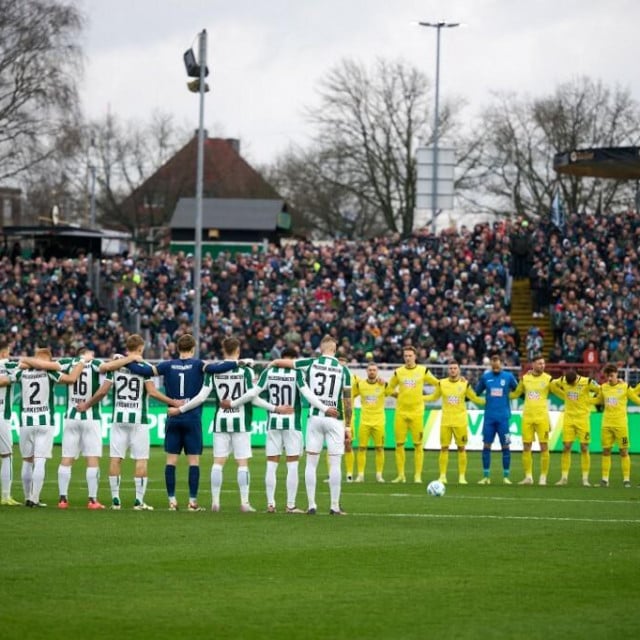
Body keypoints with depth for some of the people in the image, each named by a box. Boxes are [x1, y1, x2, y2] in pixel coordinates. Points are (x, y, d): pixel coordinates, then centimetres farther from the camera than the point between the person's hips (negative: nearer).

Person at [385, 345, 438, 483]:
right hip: (401, 412, 2)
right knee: (399, 444, 1)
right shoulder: (398, 372, 7)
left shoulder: (423, 371, 2)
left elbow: (438, 384, 9)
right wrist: (398, 395, 2)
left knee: (418, 445, -4)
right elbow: (389, 389, 17)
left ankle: (418, 475, 0)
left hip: (417, 412, -2)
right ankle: (401, 475, 9)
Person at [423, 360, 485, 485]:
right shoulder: (442, 383, 3)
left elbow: (475, 398, 9)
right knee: (444, 448, -1)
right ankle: (442, 476, 5)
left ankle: (462, 476, 5)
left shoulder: (464, 384, 0)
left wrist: (487, 401, -3)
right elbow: (433, 397, 16)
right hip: (445, 421, 1)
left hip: (460, 421, -1)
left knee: (461, 448, 0)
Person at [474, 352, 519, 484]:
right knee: (486, 445, -1)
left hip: (503, 417, -2)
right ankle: (486, 476, 5)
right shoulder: (485, 377, 6)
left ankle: (506, 476, 6)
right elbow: (476, 393, 14)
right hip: (489, 417, 2)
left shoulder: (508, 376, 2)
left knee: (505, 446, 0)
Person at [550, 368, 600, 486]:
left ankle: (585, 478, 2)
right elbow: (553, 385, 16)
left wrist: (590, 402, -5)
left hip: (582, 418, -3)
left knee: (584, 448, -3)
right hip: (568, 418, 3)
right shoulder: (563, 381, -3)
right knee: (566, 447, 0)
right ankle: (564, 477, 6)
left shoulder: (587, 382, -13)